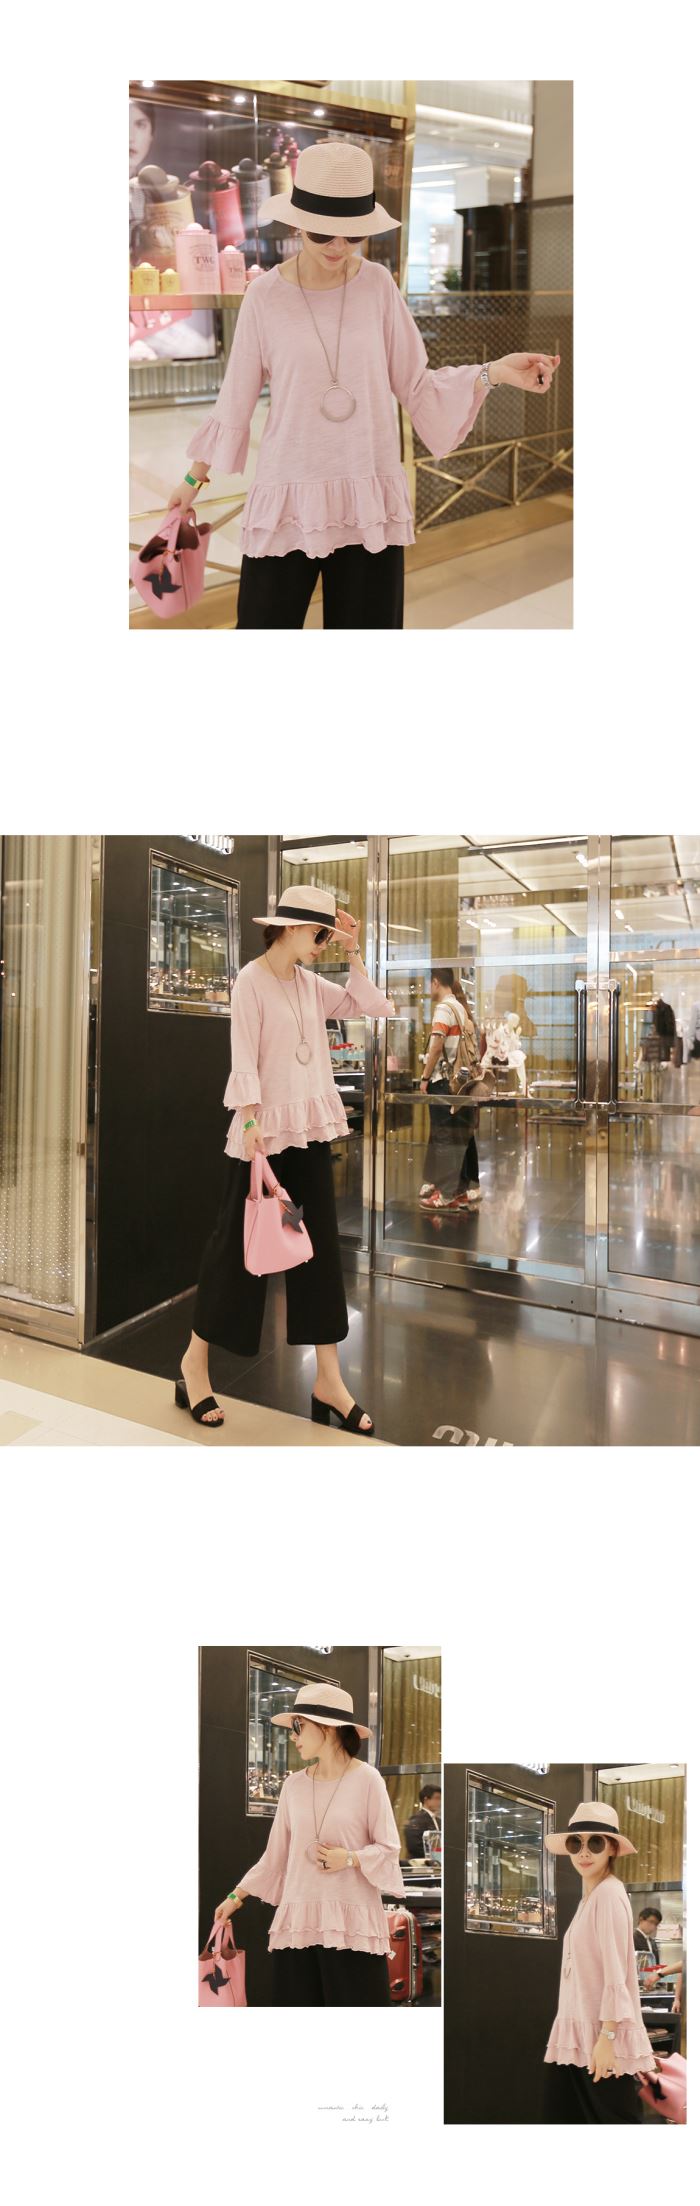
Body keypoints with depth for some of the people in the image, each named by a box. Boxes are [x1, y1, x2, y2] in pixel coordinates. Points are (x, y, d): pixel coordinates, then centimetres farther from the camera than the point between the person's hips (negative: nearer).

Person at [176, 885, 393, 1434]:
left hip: (311, 1127, 7)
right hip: (265, 1127, -7)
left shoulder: (311, 983, 10)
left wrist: (353, 954, 1)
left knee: (322, 1244, 5)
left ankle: (329, 1379, 9)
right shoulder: (252, 980, -9)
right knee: (238, 1241, 1)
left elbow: (377, 1007, 9)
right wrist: (251, 1124, -23)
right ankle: (195, 1361, 18)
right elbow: (244, 1057, -16)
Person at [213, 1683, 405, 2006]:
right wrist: (236, 1896, 13)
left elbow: (389, 1848, -2)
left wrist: (350, 1858, -18)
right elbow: (276, 1853, 13)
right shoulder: (294, 1784, 7)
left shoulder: (366, 1779, -6)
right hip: (297, 1919, 4)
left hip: (351, 1919, -4)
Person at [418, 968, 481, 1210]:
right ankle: (467, 1190, 13)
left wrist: (425, 1077, -11)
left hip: (444, 1080, -8)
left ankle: (446, 1194, -2)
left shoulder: (444, 1008, -10)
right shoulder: (462, 1008, 14)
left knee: (444, 1137, -4)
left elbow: (436, 1046, -17)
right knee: (463, 1135, 10)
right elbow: (475, 1045, 13)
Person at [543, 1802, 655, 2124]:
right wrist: (593, 2036, 14)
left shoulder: (609, 1894, -13)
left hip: (603, 2036, -9)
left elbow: (616, 1973, -18)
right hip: (578, 2035, 9)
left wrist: (606, 2037, -20)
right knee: (564, 2116, 8)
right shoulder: (589, 1897, 14)